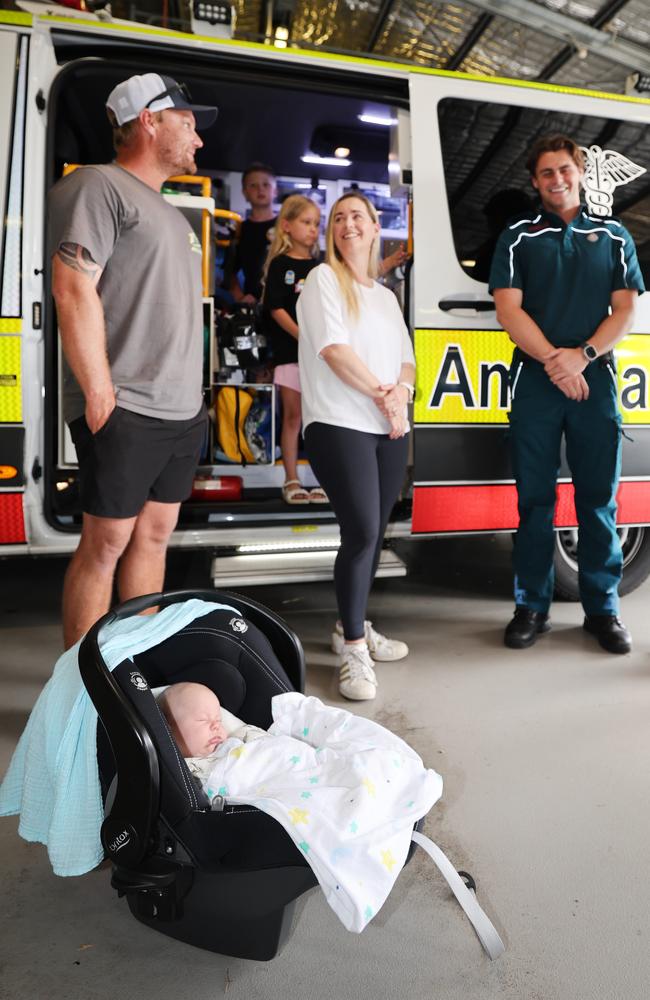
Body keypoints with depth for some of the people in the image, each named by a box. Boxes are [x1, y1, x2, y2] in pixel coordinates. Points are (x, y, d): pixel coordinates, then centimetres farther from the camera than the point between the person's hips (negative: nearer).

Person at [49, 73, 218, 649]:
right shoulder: (98, 186, -3)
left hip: (182, 411, 8)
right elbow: (73, 290, -14)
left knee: (154, 535, 11)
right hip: (126, 412, -8)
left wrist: (193, 399, 17)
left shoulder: (169, 212, 23)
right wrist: (100, 395, -18)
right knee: (107, 543, -3)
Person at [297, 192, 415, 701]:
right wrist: (381, 394, -9)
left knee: (373, 534, 9)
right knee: (361, 532, -14)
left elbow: (406, 358, 16)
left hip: (390, 428, 7)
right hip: (340, 425, -6)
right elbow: (333, 349, -11)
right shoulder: (323, 279, 3)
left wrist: (401, 391, -6)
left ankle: (353, 627, 25)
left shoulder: (386, 296, 22)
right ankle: (353, 648, -3)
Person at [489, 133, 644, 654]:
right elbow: (509, 309, -2)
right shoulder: (518, 237, 10)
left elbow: (625, 309, 6)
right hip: (535, 381, -1)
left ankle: (603, 607, 14)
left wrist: (582, 356, -11)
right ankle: (532, 606, 11)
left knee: (599, 497, 3)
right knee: (535, 498, 2)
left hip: (595, 379, 1)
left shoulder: (613, 236, 14)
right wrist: (553, 361, -12)